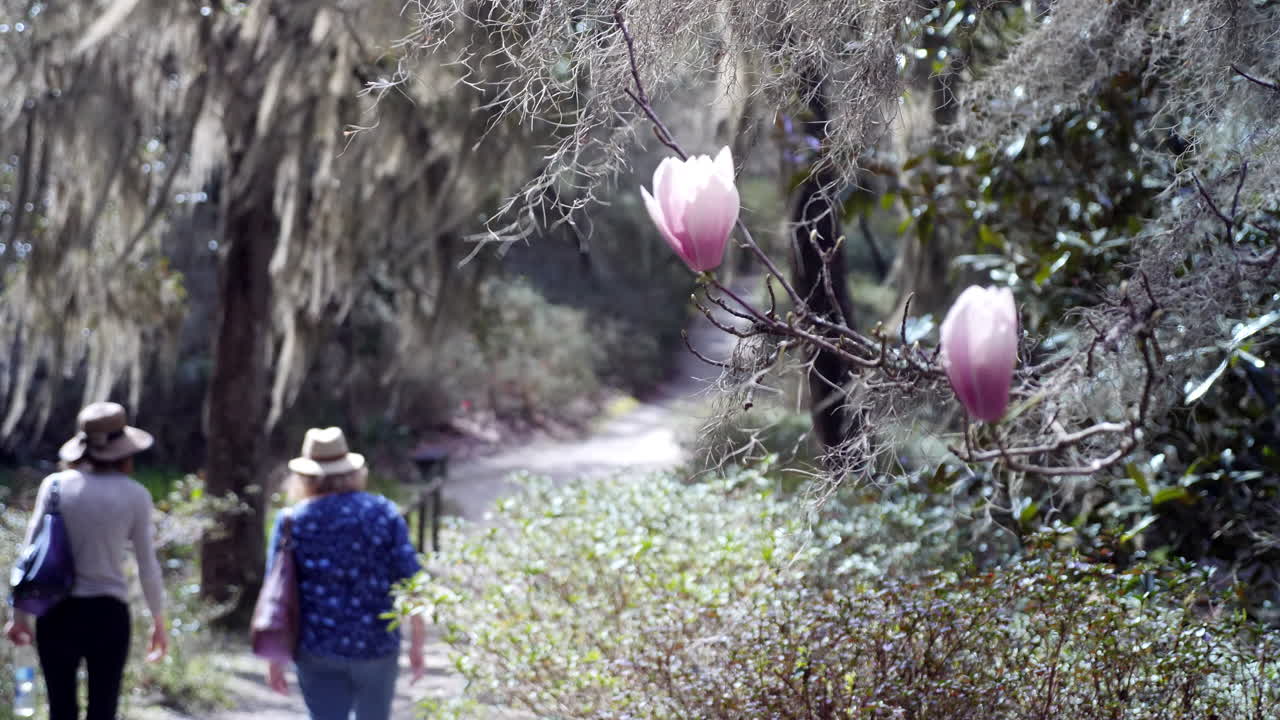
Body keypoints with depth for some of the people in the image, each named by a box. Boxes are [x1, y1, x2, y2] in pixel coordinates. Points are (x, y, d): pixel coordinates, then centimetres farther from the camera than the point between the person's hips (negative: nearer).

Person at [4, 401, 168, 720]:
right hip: (108, 613, -1)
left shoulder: (55, 485, -1)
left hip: (58, 613, 1)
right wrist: (158, 621, 12)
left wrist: (20, 614, 8)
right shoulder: (135, 496, -3)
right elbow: (148, 567, 0)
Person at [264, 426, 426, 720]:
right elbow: (411, 579, -5)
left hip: (318, 651, -1)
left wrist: (275, 658, 0)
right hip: (376, 646, 1)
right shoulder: (382, 512, -1)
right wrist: (417, 641, 3)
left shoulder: (292, 521, -3)